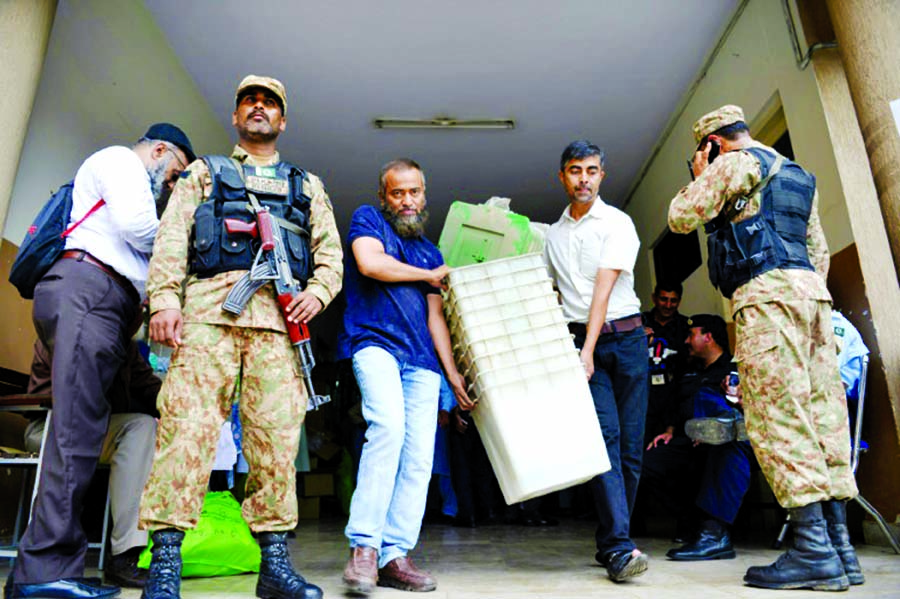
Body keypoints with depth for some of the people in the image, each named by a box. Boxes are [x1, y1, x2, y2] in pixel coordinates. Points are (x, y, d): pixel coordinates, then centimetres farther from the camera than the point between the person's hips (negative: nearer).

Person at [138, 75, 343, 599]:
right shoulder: (204, 173, 25)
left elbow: (330, 252, 18)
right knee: (189, 421, -12)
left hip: (279, 315, 1)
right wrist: (165, 297, -6)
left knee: (277, 432, -5)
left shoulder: (307, 186, 28)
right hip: (209, 305, 0)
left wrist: (317, 292, -3)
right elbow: (172, 237, 10)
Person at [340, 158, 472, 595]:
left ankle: (393, 556, 2)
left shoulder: (430, 251, 24)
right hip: (375, 342, -5)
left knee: (419, 457, -4)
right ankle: (364, 546, -20)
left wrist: (453, 373, 10)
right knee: (388, 427, -28)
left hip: (421, 361, 6)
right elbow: (370, 263, -10)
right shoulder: (367, 219, 12)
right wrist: (429, 276, 4)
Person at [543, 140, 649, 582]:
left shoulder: (617, 223, 2)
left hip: (625, 336, -1)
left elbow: (603, 289, -10)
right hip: (580, 339, 2)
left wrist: (589, 350, -17)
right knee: (605, 436, -12)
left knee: (631, 443, -1)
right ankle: (619, 546, -13)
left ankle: (610, 543, 13)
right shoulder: (553, 235, 15)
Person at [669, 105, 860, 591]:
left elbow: (681, 218, 0)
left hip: (766, 293, -9)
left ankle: (814, 549, -12)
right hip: (811, 292, 9)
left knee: (777, 418, -11)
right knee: (822, 414, 4)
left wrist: (699, 179, 15)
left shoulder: (735, 163, 3)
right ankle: (838, 546, 6)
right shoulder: (797, 176, 29)